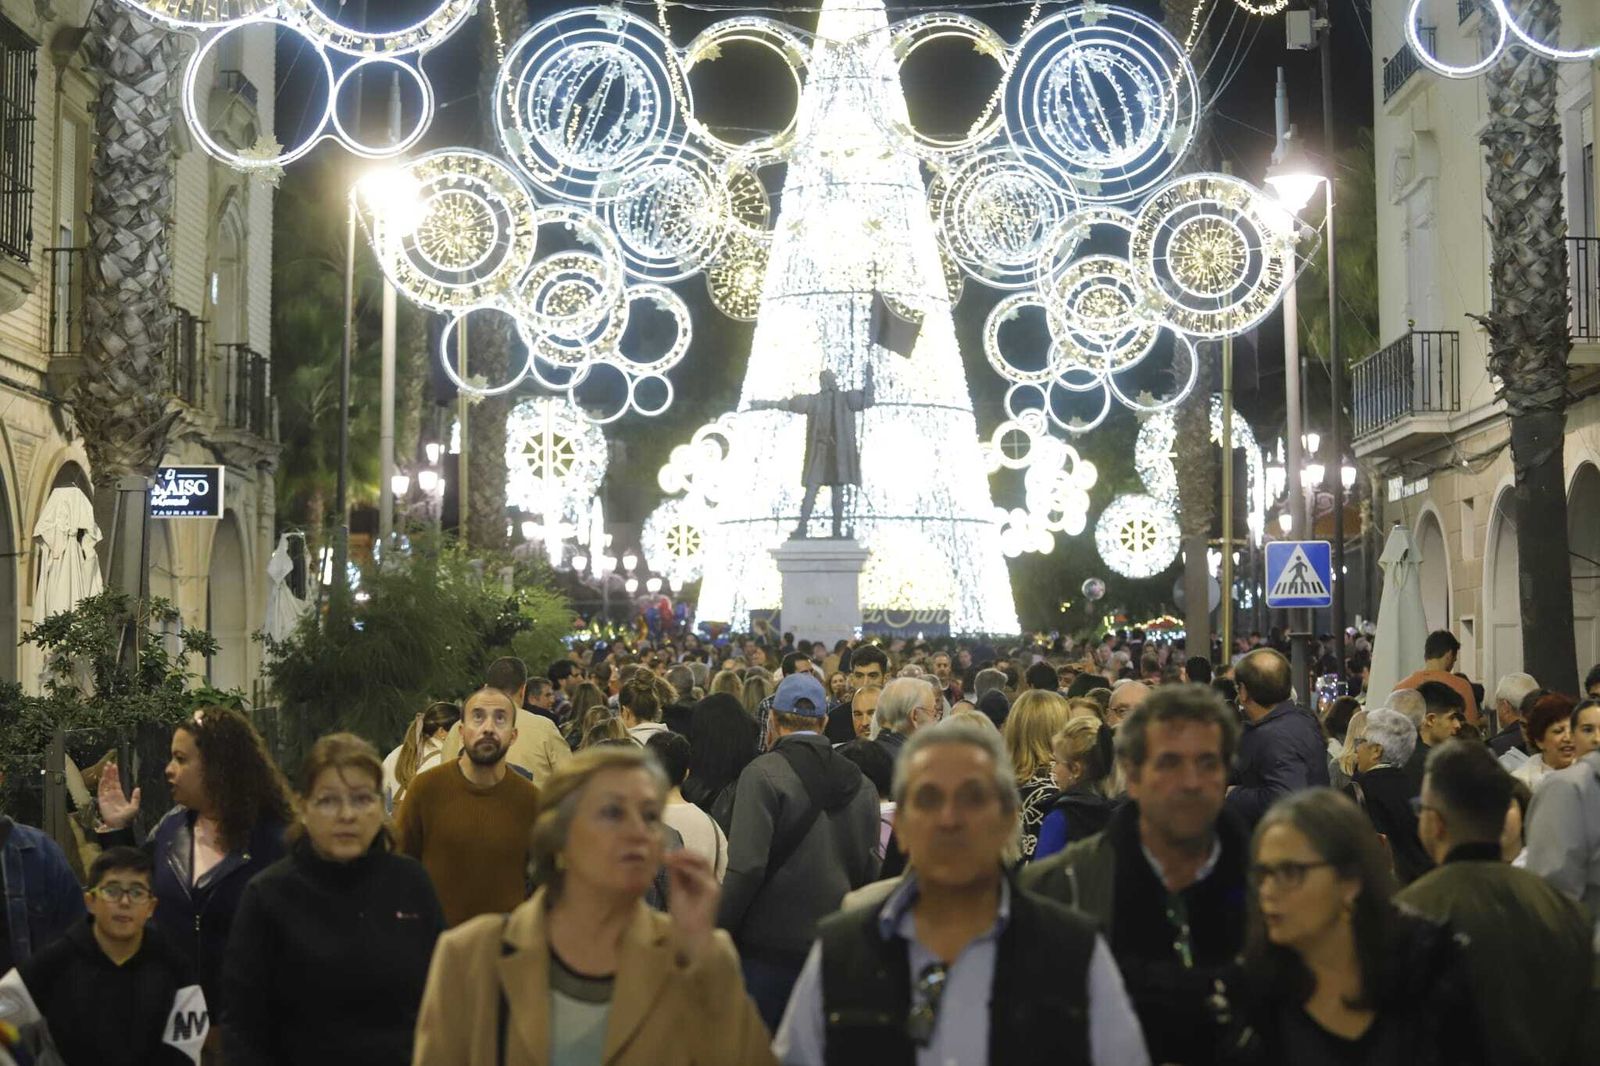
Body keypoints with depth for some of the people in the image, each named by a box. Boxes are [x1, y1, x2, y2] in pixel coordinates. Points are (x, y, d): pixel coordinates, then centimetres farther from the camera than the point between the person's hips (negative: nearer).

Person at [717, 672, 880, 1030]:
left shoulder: (763, 774, -11)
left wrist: (717, 935, -9)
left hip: (770, 948, -5)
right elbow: (871, 870, 10)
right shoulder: (862, 784, 6)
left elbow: (746, 867, -17)